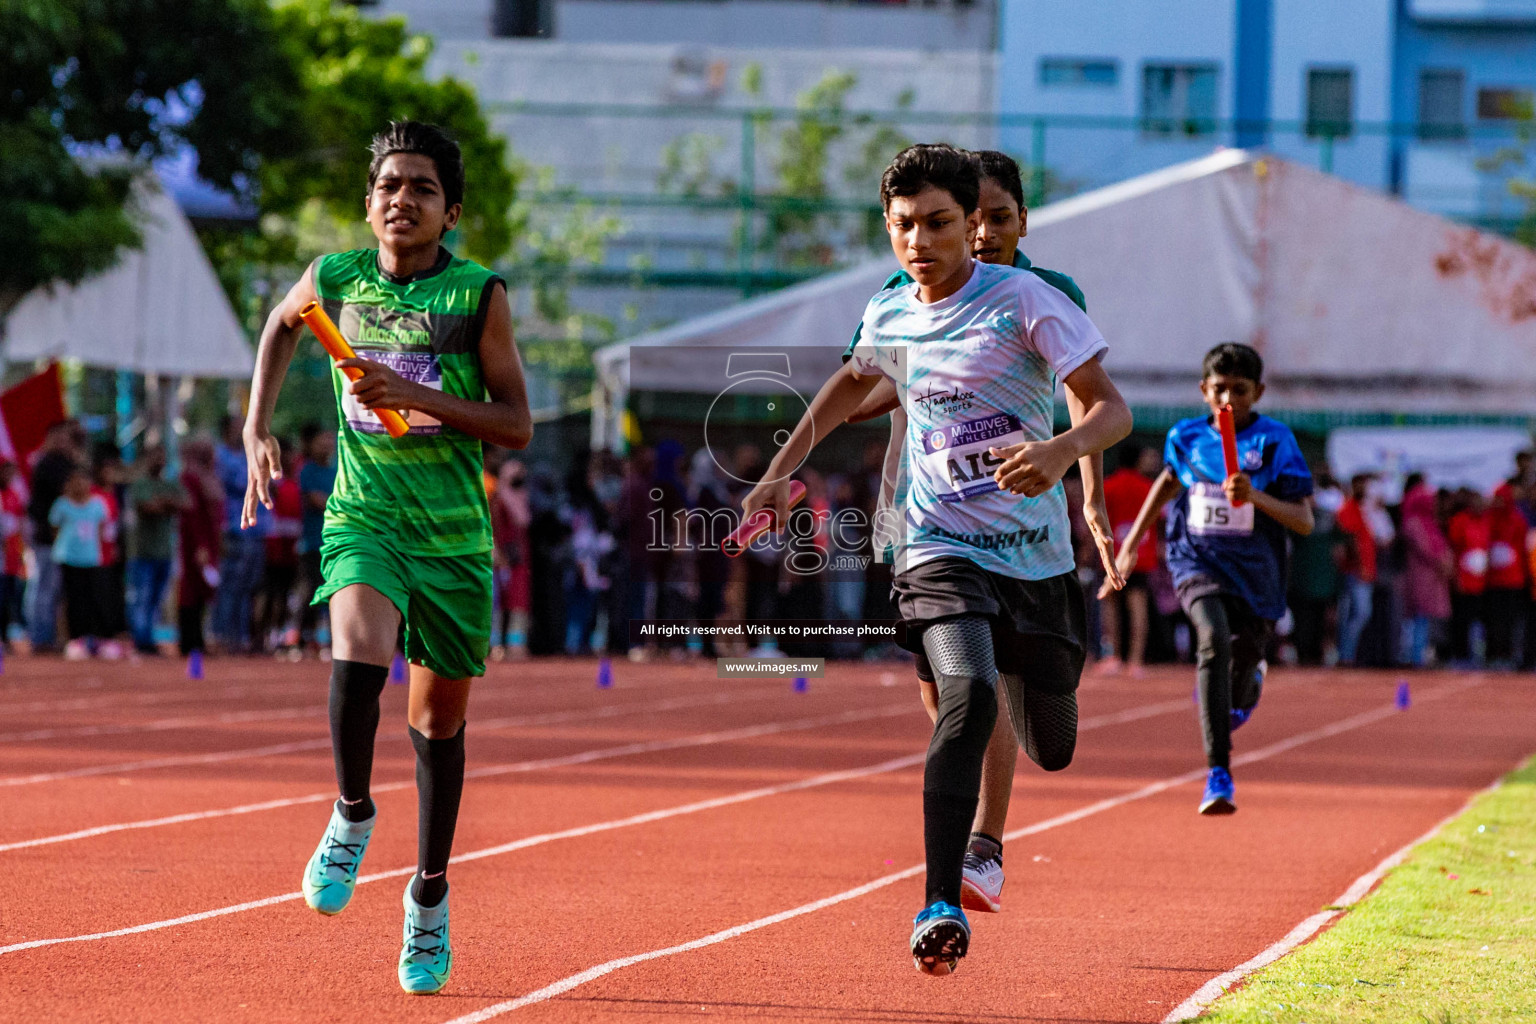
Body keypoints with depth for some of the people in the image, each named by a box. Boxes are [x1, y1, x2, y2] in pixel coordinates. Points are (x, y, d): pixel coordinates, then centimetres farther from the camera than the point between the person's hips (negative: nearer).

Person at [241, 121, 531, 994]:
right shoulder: (334, 279, 0)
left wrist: (418, 396, -18)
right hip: (364, 518, 0)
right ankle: (352, 815, -4)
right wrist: (258, 430, 13)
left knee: (440, 719, 10)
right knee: (359, 652, -30)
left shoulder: (481, 296, -6)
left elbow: (518, 426, -6)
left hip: (455, 531, 0)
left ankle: (430, 896, 29)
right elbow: (283, 324, 23)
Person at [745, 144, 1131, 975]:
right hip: (940, 552, 0)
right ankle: (940, 905, -29)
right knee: (967, 696, -28)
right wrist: (781, 472, 25)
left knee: (1052, 752, 10)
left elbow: (1112, 408, -12)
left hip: (1035, 555, 0)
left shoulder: (1023, 299, -8)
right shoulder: (888, 317, 5)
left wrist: (1062, 450, -33)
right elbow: (851, 384, 30)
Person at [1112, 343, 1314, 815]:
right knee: (1213, 639, -29)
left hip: (1255, 570, 0)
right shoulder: (1186, 437, 2)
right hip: (1199, 563, 0)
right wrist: (1133, 540, 26)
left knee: (1244, 654, 14)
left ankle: (1250, 681, 60)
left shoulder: (1274, 441, -7)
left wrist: (1256, 496, -27)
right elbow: (1168, 480, 25)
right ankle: (1218, 774, -34)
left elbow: (1304, 522, -10)